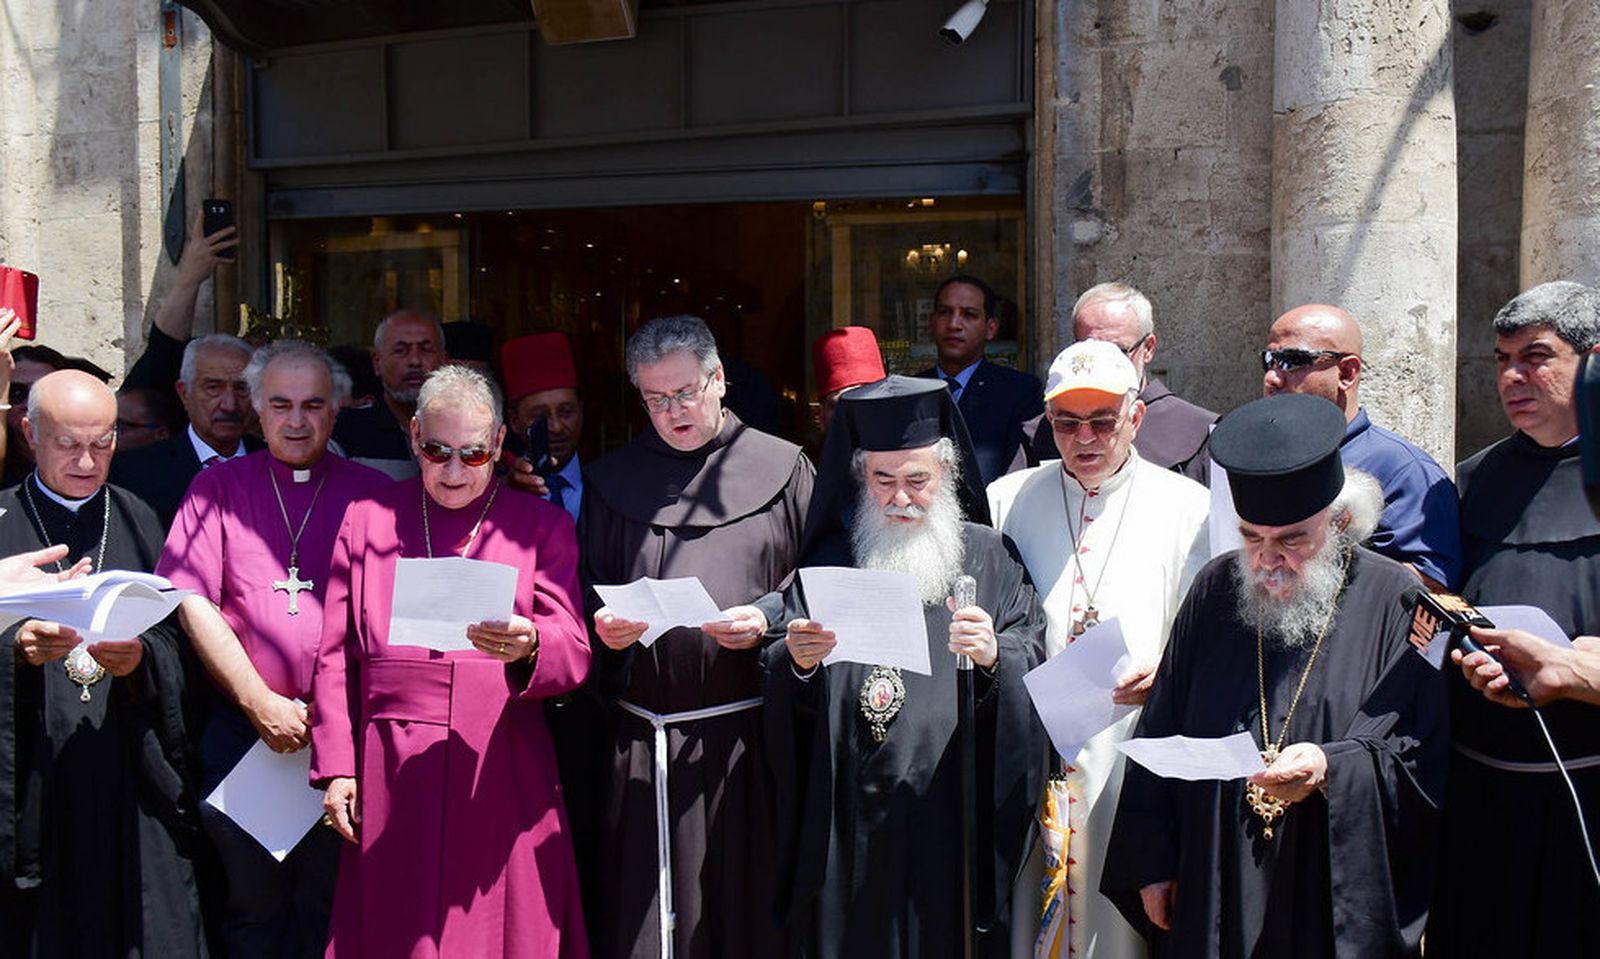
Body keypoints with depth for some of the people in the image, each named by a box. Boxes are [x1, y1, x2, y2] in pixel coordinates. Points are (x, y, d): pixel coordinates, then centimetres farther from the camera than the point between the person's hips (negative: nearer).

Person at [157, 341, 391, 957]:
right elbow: (191, 601, -1)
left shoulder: (372, 493, 6)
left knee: (328, 908, 7)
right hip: (239, 728, 1)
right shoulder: (219, 486, 7)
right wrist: (260, 702, -9)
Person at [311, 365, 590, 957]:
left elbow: (574, 653, -1)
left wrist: (526, 647, -23)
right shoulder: (367, 519, 11)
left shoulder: (542, 526, 8)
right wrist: (335, 768, 2)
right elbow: (335, 656, 9)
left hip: (503, 776, -1)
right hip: (391, 775, 1)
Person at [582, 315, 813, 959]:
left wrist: (766, 623, -15)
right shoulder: (611, 481, 13)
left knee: (746, 906, 4)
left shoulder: (783, 469, 4)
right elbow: (585, 596, 13)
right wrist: (603, 630, -7)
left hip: (746, 736, -2)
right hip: (639, 742, 3)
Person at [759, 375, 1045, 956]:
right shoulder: (830, 562, 10)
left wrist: (994, 658, -24)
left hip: (950, 821, -1)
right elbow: (783, 700, 6)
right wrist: (795, 662, -15)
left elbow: (1035, 669, -4)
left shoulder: (990, 559, 4)